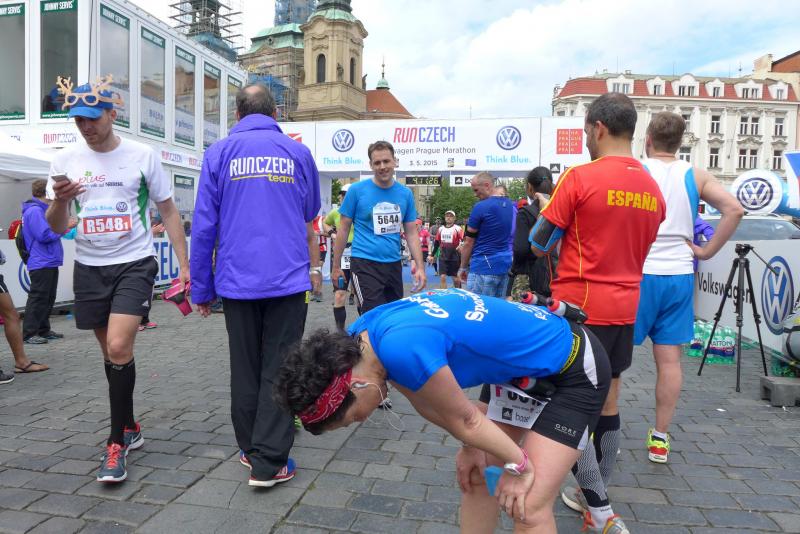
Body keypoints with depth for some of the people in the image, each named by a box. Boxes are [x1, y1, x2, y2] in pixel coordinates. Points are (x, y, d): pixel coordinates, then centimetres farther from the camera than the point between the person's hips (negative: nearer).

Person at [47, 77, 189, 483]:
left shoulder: (142, 156, -4)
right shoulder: (65, 160, 4)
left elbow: (168, 211, 2)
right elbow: (57, 227, 5)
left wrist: (184, 265, -3)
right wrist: (60, 201, -18)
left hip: (134, 264, -4)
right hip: (89, 268, 4)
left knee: (119, 348, -17)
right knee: (110, 353, 11)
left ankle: (117, 444, -3)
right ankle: (129, 428, 29)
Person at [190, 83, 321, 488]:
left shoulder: (219, 153, 4)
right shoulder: (298, 153, 8)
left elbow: (204, 226, 1)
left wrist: (201, 289, 7)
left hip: (238, 281, 1)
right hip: (289, 279, 0)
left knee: (245, 368, 13)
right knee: (279, 370, 4)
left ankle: (251, 450, 26)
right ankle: (269, 462, 3)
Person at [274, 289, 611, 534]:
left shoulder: (401, 345, -37)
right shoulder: (361, 336, -9)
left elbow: (463, 419, -22)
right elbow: (426, 402, 2)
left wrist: (519, 466, -8)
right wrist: (473, 448, 1)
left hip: (576, 367, -8)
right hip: (518, 368, 8)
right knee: (476, 479, 12)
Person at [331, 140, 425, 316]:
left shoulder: (405, 194, 3)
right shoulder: (357, 190, -6)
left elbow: (411, 232, 9)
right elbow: (343, 229, 0)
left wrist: (420, 267, 1)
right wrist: (336, 266, 2)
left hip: (394, 265, 5)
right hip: (364, 264, -4)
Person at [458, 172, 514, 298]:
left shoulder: (481, 207, -12)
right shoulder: (512, 205, 9)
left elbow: (468, 243, -6)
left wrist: (463, 267, 4)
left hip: (483, 268, -7)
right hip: (505, 266, 7)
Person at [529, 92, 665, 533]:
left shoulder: (580, 178, -13)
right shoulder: (653, 190, 8)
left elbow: (539, 245, -7)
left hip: (579, 306, -7)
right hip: (624, 307, 7)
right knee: (607, 401, 15)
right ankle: (593, 495, 29)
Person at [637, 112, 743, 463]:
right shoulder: (696, 176, 6)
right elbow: (734, 210, -4)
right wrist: (706, 251, 0)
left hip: (637, 274, -3)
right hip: (679, 275, 3)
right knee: (669, 358, 9)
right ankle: (660, 438, 16)